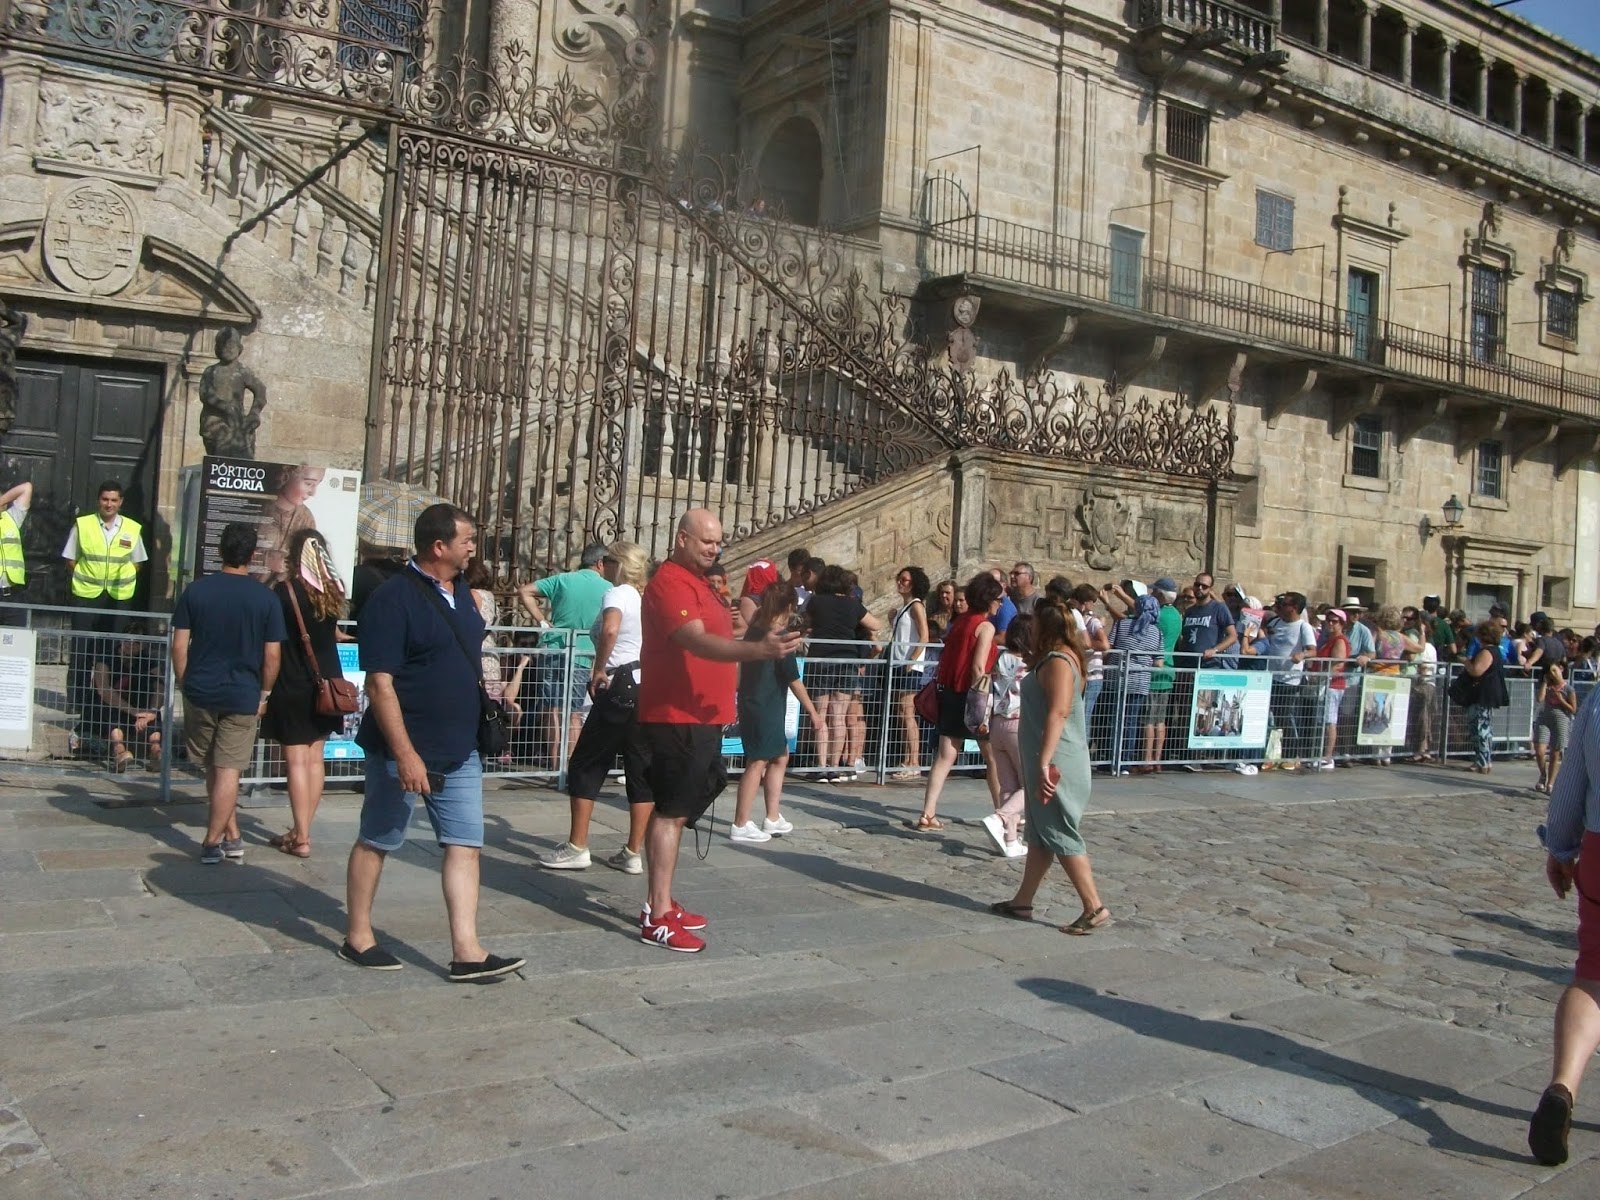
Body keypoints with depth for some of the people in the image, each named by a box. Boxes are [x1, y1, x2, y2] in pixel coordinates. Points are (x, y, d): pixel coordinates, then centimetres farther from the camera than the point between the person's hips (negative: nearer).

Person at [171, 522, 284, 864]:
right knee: (228, 770, 2)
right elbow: (272, 655, -5)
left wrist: (184, 684, 10)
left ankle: (231, 836, 22)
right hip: (243, 696, -2)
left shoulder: (195, 591, -2)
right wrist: (264, 693, 7)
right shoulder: (265, 599, -5)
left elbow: (179, 646, -1)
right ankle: (213, 842, 3)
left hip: (200, 692, 2)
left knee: (213, 768, 16)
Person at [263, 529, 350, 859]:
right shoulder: (333, 591, 3)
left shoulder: (284, 590, -14)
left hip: (292, 687, -5)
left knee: (297, 761, -2)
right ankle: (302, 829, 20)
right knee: (314, 759, 12)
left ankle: (301, 838, -1)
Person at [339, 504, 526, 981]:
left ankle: (466, 951, 5)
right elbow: (380, 684, -20)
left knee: (465, 845, 3)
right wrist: (405, 755, -23)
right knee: (377, 841, 9)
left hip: (460, 749, 8)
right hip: (406, 748, -7)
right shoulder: (394, 598, -16)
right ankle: (357, 937, 24)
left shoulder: (461, 590, 8)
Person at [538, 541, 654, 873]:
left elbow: (610, 629, -28)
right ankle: (634, 853, 10)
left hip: (622, 686, -8)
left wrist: (599, 669, -19)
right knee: (641, 768, 7)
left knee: (586, 765, 3)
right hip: (648, 686, 8)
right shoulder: (642, 599, 17)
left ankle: (576, 848, 4)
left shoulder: (616, 594, -7)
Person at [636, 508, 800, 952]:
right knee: (671, 812, -8)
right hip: (676, 718, -10)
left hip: (700, 717, 10)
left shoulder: (699, 582, 18)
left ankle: (660, 902, 23)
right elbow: (697, 642, -30)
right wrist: (759, 649, -42)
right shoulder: (670, 583, -16)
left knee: (674, 812, 14)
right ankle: (657, 919, -6)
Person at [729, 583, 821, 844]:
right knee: (757, 763, -5)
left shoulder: (755, 631, 6)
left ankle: (773, 818, 21)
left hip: (751, 704, 9)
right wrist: (813, 712, -6)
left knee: (780, 757, 18)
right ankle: (741, 826, -2)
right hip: (765, 709, -9)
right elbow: (794, 680, -12)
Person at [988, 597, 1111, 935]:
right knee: (1039, 834, 15)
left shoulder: (1058, 662, -17)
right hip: (1043, 760, 11)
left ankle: (1095, 909, -1)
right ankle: (1022, 902, 23)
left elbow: (1058, 713, -28)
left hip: (1056, 765, -11)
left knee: (1060, 836, -5)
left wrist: (1045, 762, -31)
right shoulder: (1051, 658, 14)